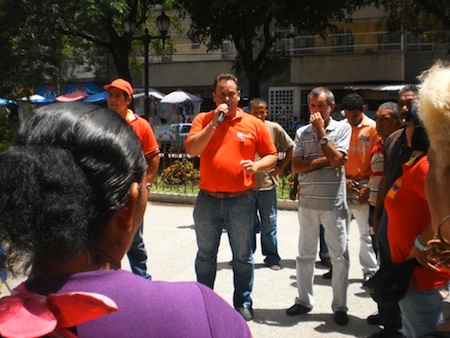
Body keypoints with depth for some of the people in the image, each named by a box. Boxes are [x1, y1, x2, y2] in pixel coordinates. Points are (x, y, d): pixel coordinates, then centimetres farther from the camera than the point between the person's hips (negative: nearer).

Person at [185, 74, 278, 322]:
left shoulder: (254, 124, 2)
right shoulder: (203, 120, 3)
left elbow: (272, 156, 7)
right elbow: (191, 149, -12)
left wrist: (256, 166, -14)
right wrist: (214, 122, -15)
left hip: (241, 201, -1)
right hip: (207, 199, 1)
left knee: (243, 256, 9)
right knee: (205, 255, 14)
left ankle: (243, 303, 26)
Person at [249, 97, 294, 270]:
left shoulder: (274, 128, -2)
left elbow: (291, 148, 7)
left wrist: (280, 167, 2)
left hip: (267, 183, 0)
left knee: (269, 223, 6)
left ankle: (272, 257, 18)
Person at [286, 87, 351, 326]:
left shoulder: (342, 128, 0)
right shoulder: (302, 133, 6)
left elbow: (336, 159, -14)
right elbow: (296, 166, -3)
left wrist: (321, 131, -10)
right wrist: (324, 160, -13)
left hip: (334, 203, -3)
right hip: (307, 202, 3)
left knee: (339, 256, 3)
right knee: (305, 255, 12)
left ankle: (340, 306, 16)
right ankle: (304, 300, 25)